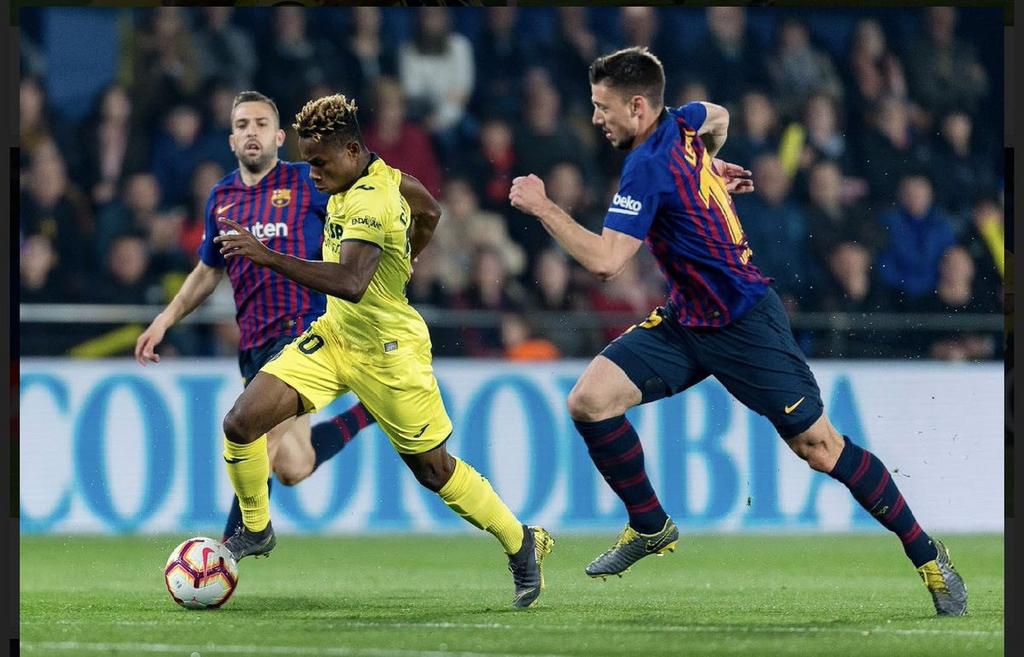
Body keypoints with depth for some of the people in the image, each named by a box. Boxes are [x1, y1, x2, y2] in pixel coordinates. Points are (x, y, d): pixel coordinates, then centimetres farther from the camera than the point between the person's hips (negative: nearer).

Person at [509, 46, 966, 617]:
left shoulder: (648, 167, -23)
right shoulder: (681, 124, 3)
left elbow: (605, 261, -29)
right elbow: (718, 116, 28)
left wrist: (542, 207, -22)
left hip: (745, 324, -9)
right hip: (686, 321, 9)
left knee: (819, 447, -5)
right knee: (589, 400, -6)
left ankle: (927, 555, 7)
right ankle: (651, 527, 9)